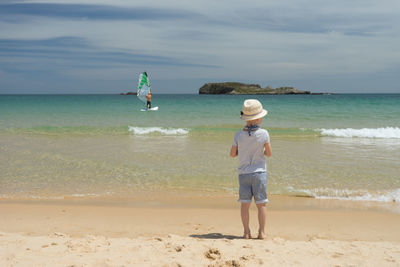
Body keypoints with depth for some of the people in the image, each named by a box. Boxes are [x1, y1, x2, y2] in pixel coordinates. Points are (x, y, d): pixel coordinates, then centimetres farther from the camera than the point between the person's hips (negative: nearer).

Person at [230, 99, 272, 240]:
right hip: (259, 172, -2)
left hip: (243, 174, 2)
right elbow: (269, 153, -3)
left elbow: (232, 154, 3)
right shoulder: (263, 133, -11)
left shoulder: (238, 135, -5)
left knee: (245, 204, 6)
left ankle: (246, 232, 8)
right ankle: (262, 232, 9)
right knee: (261, 204, 7)